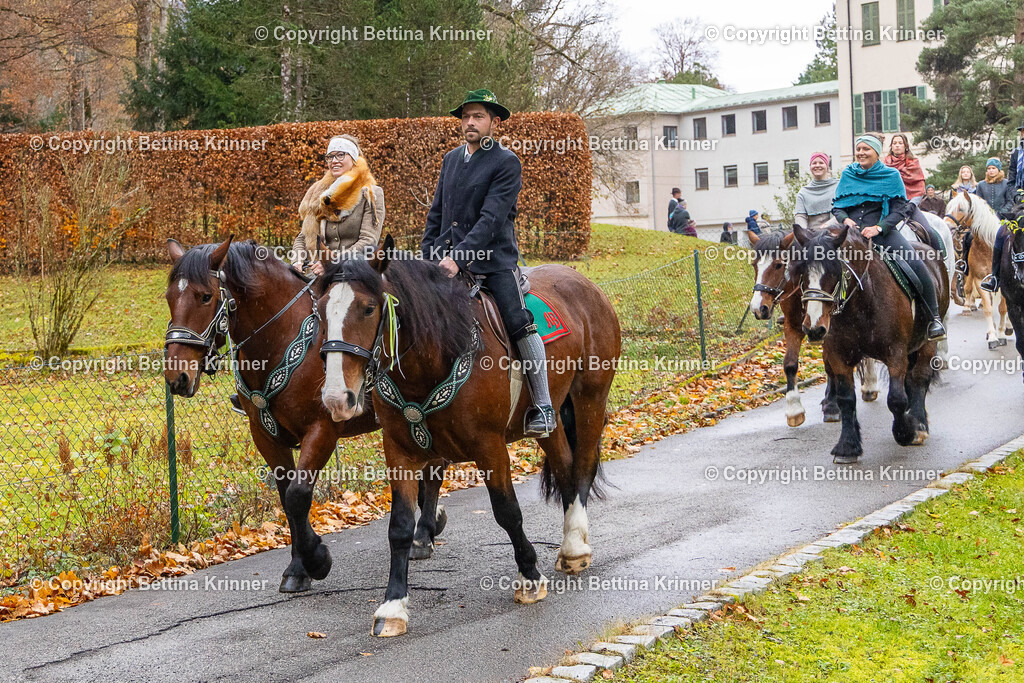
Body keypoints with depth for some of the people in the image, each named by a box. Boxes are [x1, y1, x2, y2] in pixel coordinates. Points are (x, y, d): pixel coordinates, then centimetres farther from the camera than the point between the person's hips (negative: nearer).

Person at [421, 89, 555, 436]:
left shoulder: (507, 163, -6)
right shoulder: (451, 159, 15)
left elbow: (491, 219, -17)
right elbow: (436, 213, 20)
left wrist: (459, 257, -25)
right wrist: (427, 255, 8)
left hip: (494, 259, -6)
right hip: (449, 258, 6)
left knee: (519, 324, -14)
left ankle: (543, 408, -8)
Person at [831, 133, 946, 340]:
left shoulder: (891, 176, 7)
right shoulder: (848, 174, 14)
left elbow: (900, 209, 2)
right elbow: (836, 206, 16)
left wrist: (878, 228, -14)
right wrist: (845, 219, -7)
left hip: (882, 231, -3)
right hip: (851, 231, 3)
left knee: (916, 264, -23)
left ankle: (934, 318, -11)